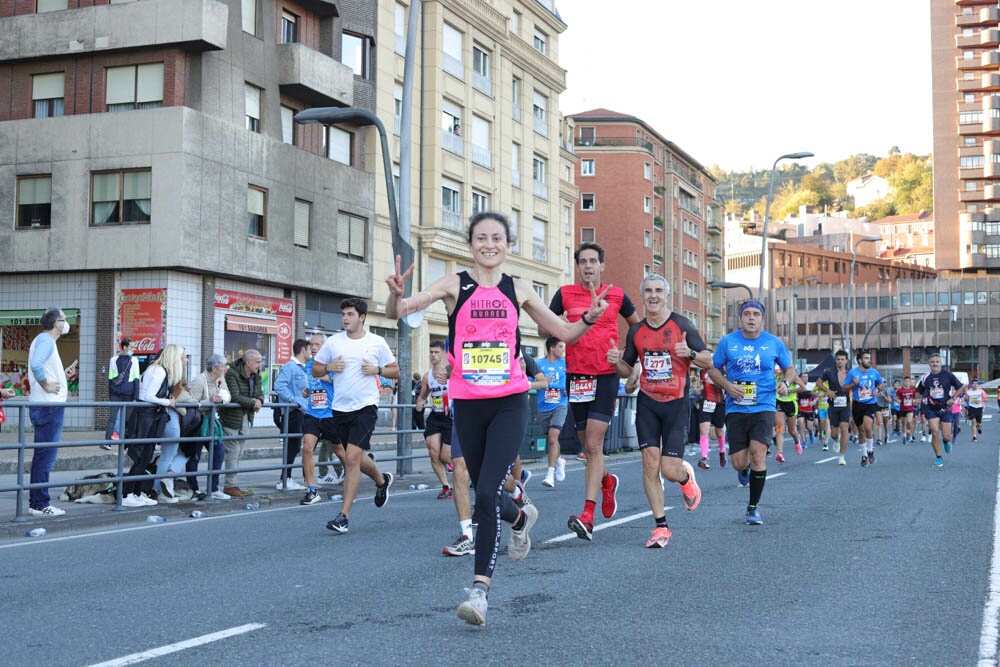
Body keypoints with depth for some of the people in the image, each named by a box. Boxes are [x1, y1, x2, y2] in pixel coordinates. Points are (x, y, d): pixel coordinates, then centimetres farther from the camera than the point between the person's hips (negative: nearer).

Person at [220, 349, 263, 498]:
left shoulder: (256, 377, 9)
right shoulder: (232, 374, -17)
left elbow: (259, 394, 8)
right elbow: (234, 397, -25)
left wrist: (259, 401, -16)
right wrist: (253, 402, -19)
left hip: (246, 419, 8)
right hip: (232, 418, -8)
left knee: (239, 453, 11)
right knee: (233, 451, -6)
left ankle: (233, 484, 18)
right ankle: (230, 485, 1)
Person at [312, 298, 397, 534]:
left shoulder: (377, 343, 0)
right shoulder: (333, 342, 5)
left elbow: (395, 371, 7)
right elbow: (315, 370, 12)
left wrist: (377, 370, -11)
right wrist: (329, 368, -8)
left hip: (365, 407, -4)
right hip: (340, 408, 4)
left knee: (352, 458, -15)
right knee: (355, 458, 17)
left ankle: (343, 516, -12)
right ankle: (382, 480, 49)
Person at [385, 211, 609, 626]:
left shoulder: (518, 290, 4)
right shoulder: (453, 285, -2)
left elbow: (565, 332, 12)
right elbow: (397, 312, -13)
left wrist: (590, 318, -8)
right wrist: (397, 296, -35)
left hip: (510, 402, -1)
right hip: (467, 404, 1)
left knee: (487, 491, -15)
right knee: (483, 490, 15)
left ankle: (480, 588, -10)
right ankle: (520, 518, 50)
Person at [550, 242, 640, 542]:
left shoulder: (617, 295, 5)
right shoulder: (565, 294, 4)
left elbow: (637, 323, 21)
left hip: (606, 375, -2)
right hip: (576, 376, 2)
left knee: (594, 444, -13)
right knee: (587, 446, 12)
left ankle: (587, 516, -15)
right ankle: (607, 482, 44)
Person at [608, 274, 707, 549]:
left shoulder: (682, 325, -4)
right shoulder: (636, 331, 7)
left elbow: (709, 359, -2)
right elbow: (628, 370, 16)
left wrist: (690, 353, -23)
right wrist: (617, 362, -7)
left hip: (676, 403, -3)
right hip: (647, 403, 3)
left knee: (670, 470, -7)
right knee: (650, 462, -7)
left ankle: (686, 476, 32)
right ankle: (661, 526, 3)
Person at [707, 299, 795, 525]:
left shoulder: (774, 343, 4)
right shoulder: (728, 341, 3)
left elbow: (789, 368, 16)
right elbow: (713, 368, 9)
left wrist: (785, 382, -6)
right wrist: (727, 385, -9)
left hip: (764, 407, -1)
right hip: (736, 408, 1)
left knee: (757, 452, -18)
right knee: (739, 462, -3)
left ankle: (753, 507, -1)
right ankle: (745, 470, 40)